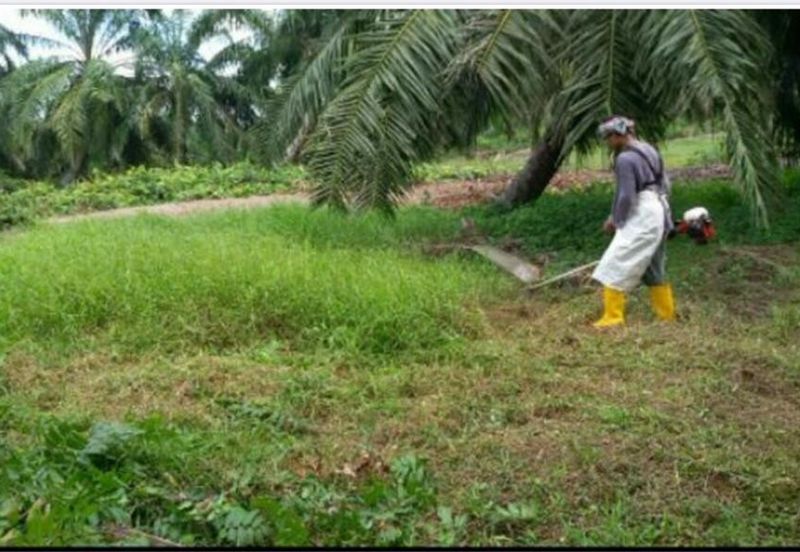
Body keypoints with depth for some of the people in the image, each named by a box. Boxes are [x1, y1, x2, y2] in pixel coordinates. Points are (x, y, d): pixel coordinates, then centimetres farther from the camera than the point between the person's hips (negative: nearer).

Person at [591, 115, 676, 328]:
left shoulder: (625, 159, -15)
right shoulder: (649, 150, 13)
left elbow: (626, 196, -17)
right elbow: (665, 185, 16)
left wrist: (616, 219, -3)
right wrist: (662, 211, 22)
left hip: (641, 218, -10)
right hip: (660, 213, 10)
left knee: (616, 265, -5)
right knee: (654, 267, 19)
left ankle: (613, 317, -6)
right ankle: (667, 313, 26)